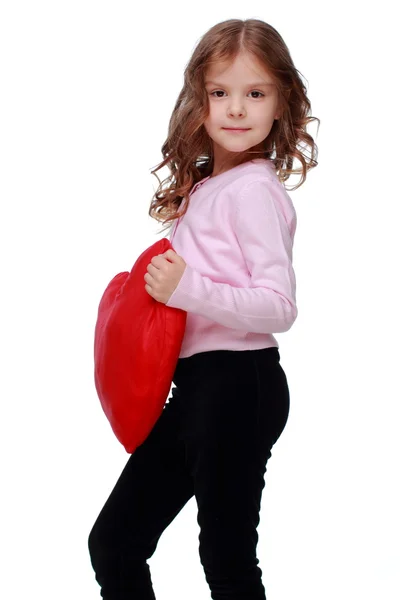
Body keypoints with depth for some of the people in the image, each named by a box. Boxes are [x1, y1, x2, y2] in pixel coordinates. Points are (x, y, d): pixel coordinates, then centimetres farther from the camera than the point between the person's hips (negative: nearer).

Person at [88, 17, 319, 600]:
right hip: (194, 383, 9)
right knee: (113, 542, 14)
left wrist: (187, 289, -26)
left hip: (238, 382, -9)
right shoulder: (204, 187, 12)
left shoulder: (253, 190, -13)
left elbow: (279, 307, -19)